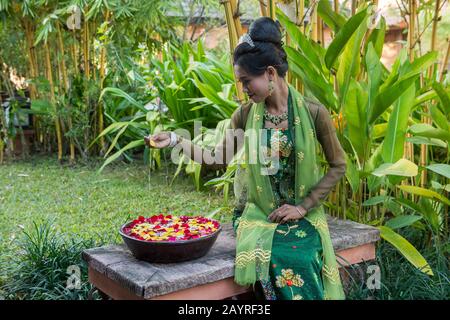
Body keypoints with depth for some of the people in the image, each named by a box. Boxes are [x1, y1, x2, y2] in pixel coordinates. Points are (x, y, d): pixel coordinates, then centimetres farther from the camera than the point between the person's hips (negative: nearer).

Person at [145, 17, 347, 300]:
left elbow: (338, 166, -1)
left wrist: (303, 207, -7)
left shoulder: (313, 112, -9)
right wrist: (175, 140, -10)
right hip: (259, 212, 2)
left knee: (297, 260, -29)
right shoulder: (246, 114, 0)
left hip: (302, 213, -1)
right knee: (265, 257, -28)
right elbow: (218, 160, 1)